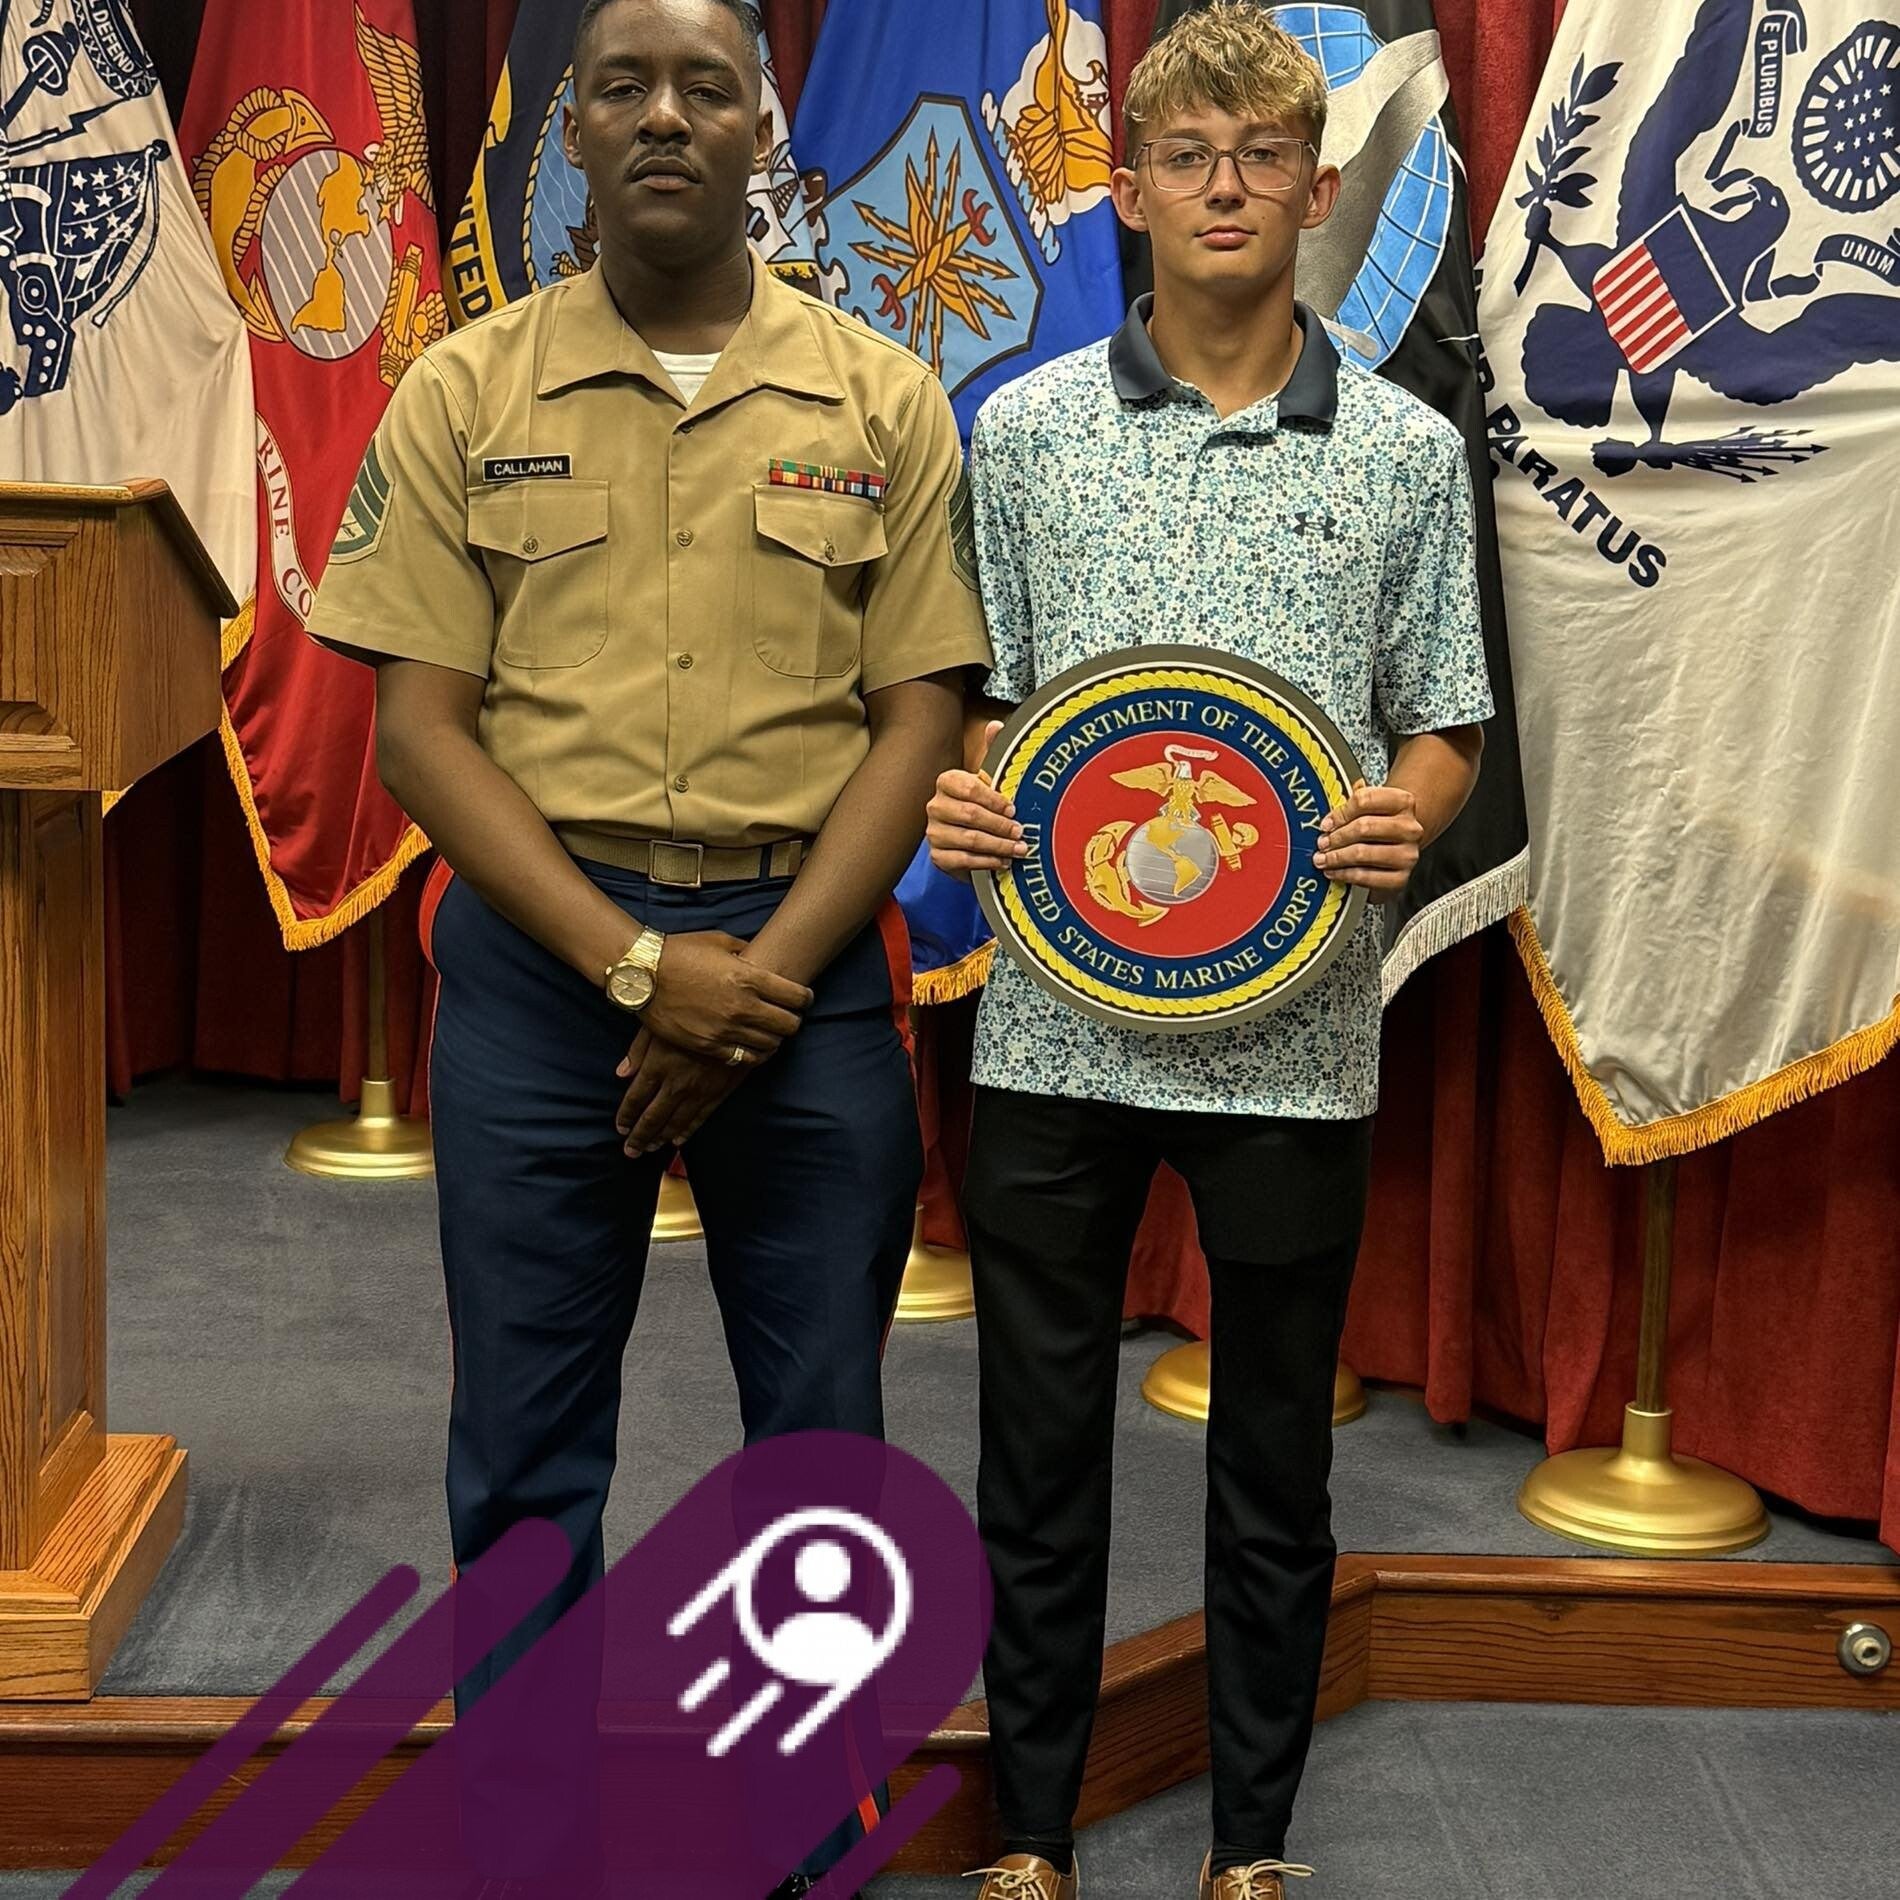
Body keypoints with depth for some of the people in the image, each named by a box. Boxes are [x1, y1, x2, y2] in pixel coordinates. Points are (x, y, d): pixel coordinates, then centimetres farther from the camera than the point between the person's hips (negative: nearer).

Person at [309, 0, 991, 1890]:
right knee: (523, 1448, 7)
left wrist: (763, 982, -11)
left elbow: (918, 721, 1)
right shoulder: (465, 397, 3)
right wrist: (637, 966, -12)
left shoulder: (883, 403, 4)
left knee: (821, 1437, 8)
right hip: (538, 953, 0)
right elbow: (417, 726, -2)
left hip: (804, 960, 1)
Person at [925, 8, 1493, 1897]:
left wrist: (1402, 815, -13)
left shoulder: (1407, 450, 4)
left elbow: (1443, 726, 8)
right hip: (1057, 1017, 0)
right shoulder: (1026, 428, 4)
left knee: (1275, 1461, 11)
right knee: (1040, 1441, 10)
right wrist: (952, 794, -11)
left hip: (1295, 1028, 0)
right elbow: (970, 694, 10)